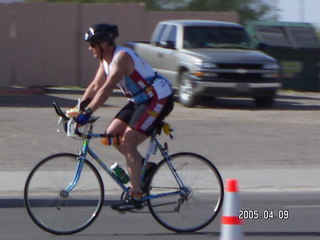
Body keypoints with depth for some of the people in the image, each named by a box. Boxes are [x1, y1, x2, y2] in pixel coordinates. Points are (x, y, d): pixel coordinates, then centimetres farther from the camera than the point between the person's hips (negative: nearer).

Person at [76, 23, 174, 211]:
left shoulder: (121, 57, -24)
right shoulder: (106, 60, 6)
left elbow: (107, 89, -33)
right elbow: (95, 87, 9)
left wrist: (87, 113, -37)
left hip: (158, 100, -10)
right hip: (141, 100, 10)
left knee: (128, 143, -15)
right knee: (112, 134, 3)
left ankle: (136, 197, -12)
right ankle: (143, 166, 17)